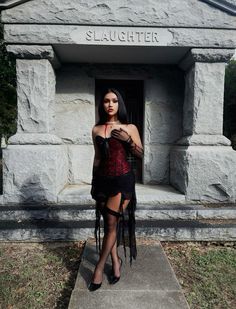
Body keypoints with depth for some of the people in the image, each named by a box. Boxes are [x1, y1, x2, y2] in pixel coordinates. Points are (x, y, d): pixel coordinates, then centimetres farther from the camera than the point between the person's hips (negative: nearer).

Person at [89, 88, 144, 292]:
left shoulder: (130, 128, 0)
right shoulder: (96, 129, 7)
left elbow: (141, 154, 3)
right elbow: (97, 157, 13)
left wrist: (128, 140, -14)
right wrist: (94, 181, 14)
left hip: (123, 179, -3)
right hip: (103, 180, 3)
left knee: (112, 222, -2)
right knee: (108, 223, 10)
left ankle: (100, 266, 16)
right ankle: (116, 261, 28)